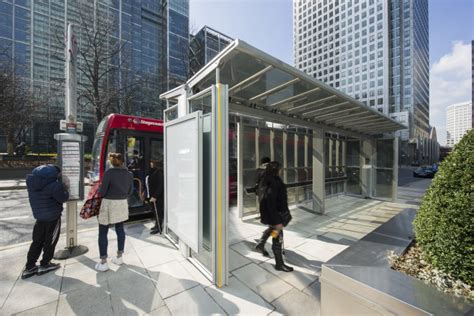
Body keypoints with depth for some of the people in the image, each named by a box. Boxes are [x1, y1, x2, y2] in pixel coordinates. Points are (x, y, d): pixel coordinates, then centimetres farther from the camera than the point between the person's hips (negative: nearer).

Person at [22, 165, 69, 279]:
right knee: (50, 241, 11)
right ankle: (44, 265, 23)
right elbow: (63, 198, -17)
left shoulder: (31, 182, -1)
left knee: (37, 241, 18)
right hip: (53, 216, -6)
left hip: (39, 216, 7)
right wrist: (64, 188, -1)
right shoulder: (54, 184, -25)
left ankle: (29, 267, 24)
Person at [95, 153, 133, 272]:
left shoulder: (109, 173, -15)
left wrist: (99, 191, 10)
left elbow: (102, 192, -12)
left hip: (109, 204, -4)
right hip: (122, 204, 5)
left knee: (103, 233, 9)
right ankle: (119, 257, 28)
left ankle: (103, 263, 15)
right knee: (120, 229, 17)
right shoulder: (129, 174, 0)